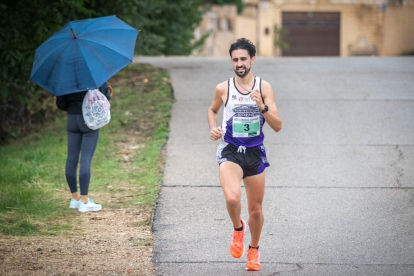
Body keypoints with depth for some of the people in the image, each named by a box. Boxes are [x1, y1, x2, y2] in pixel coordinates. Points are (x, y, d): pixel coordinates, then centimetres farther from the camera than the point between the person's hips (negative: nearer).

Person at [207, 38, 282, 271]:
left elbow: (278, 126, -6)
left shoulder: (264, 87, -2)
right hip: (230, 151, -1)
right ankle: (238, 228, 6)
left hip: (255, 153, 1)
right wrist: (213, 129, 3)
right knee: (232, 197, -27)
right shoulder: (223, 89, 0)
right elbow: (213, 110, 22)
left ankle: (254, 250, 35)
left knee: (256, 210, 10)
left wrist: (262, 107, -22)